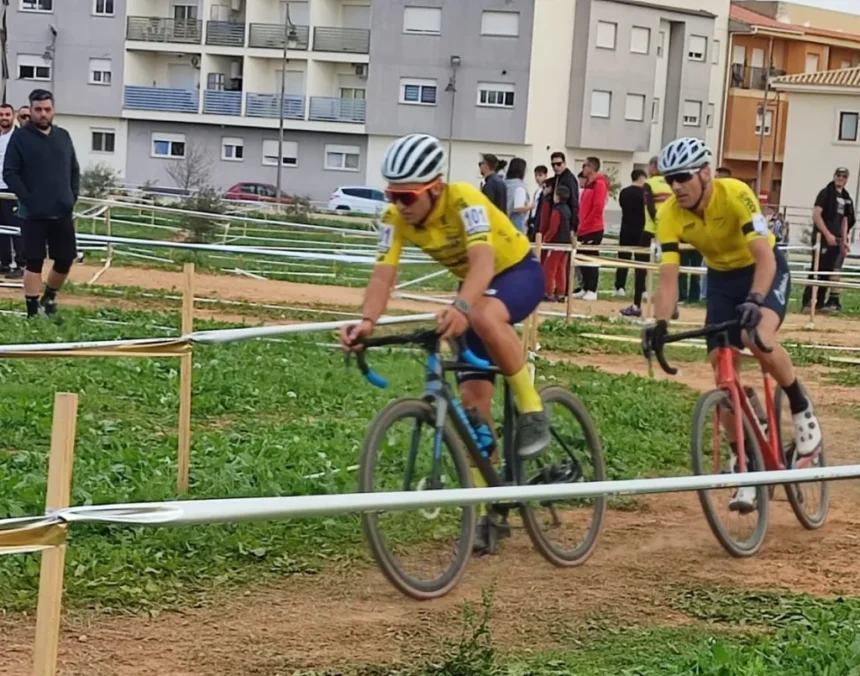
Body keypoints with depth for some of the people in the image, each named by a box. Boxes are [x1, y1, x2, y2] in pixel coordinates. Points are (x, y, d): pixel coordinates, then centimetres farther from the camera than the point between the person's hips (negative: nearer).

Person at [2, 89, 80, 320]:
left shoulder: (63, 136, 11)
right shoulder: (21, 137, -4)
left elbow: (74, 170, 18)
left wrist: (73, 196, 4)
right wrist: (27, 199, -14)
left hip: (62, 212, 5)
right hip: (33, 213, -4)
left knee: (66, 259, 7)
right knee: (34, 262, -1)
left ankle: (49, 297, 30)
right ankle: (33, 310, 4)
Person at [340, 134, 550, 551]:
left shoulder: (465, 202, -33)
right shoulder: (396, 218, -17)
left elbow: (483, 259, -47)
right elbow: (383, 275, -27)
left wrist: (461, 307, -66)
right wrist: (367, 321, -47)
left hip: (518, 272, -6)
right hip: (475, 287, 6)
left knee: (484, 317, -41)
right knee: (472, 398, -2)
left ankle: (531, 410, -21)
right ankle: (484, 509, 6)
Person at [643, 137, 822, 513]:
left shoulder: (735, 194, -30)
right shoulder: (670, 215, -19)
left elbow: (765, 257, -37)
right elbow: (668, 277, -21)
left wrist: (754, 301, -53)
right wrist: (660, 323, -36)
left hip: (765, 270, -5)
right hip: (722, 278, 5)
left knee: (758, 338, -34)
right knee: (723, 373, -5)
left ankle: (801, 410, -7)